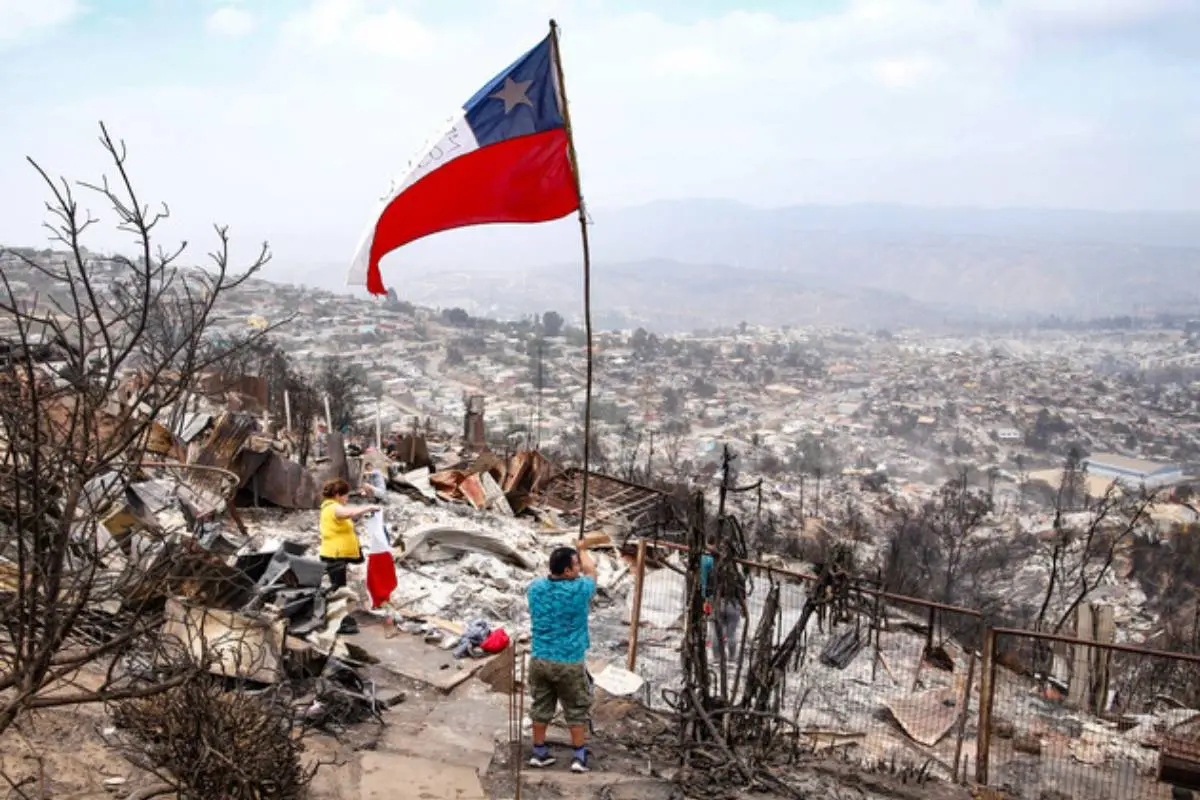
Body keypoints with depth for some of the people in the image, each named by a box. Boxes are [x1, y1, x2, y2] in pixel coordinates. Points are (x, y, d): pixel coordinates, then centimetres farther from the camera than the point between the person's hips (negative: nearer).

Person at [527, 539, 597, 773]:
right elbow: (591, 571, 6)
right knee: (577, 709, 12)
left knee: (541, 707, 17)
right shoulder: (580, 590, -15)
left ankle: (539, 752, 28)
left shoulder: (535, 587, -4)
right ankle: (579, 756, 18)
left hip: (540, 660, 4)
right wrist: (583, 549, 24)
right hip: (570, 662, -4)